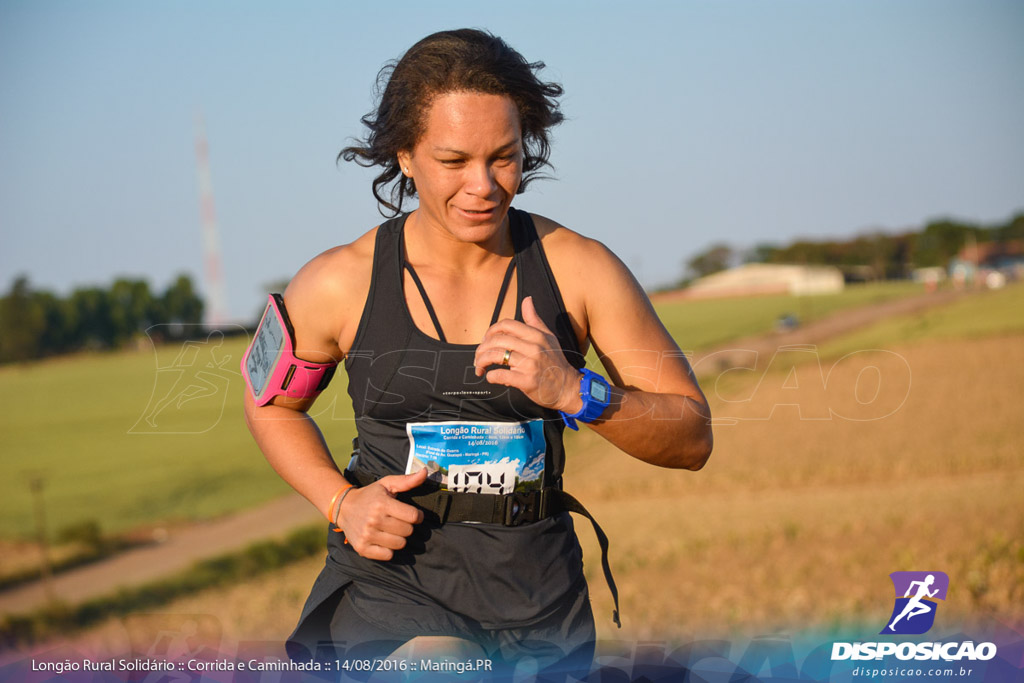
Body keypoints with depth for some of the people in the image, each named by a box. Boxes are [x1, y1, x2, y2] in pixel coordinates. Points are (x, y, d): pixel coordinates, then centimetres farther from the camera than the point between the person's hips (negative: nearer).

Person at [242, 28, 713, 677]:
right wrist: (341, 503, -2)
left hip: (538, 596, 2)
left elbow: (693, 439, -2)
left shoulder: (578, 269, -3)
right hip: (391, 582, -2)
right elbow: (271, 403, 16)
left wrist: (574, 391, -20)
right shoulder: (342, 283, -4)